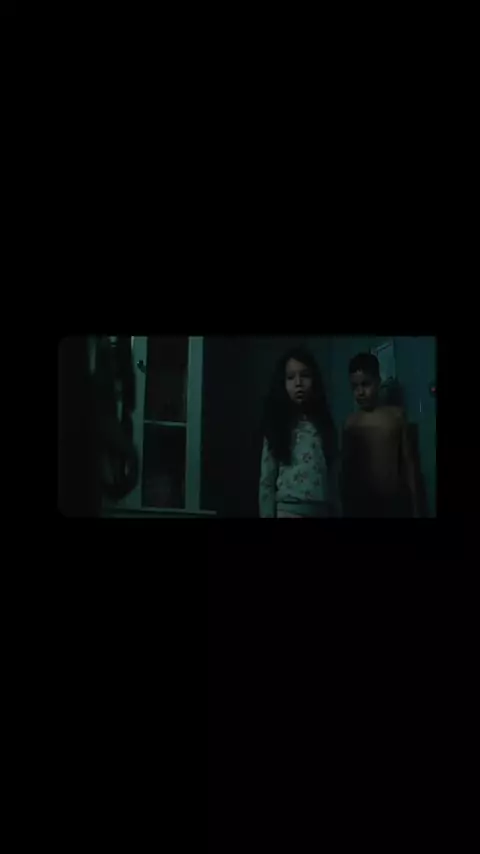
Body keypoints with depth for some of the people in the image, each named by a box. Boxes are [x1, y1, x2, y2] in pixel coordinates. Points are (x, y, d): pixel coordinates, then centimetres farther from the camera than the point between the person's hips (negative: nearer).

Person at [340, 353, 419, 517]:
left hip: (395, 501, 0)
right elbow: (346, 467, 8)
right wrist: (346, 506, 6)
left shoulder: (396, 415, 4)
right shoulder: (351, 422, 4)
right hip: (361, 503, 0)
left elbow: (407, 461, 7)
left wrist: (414, 504, 5)